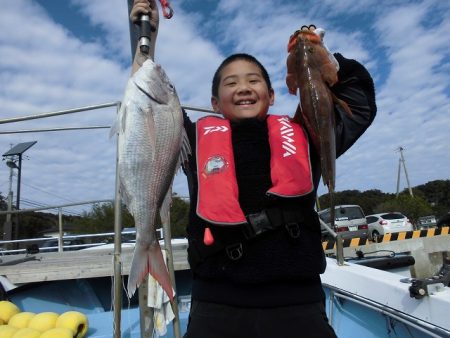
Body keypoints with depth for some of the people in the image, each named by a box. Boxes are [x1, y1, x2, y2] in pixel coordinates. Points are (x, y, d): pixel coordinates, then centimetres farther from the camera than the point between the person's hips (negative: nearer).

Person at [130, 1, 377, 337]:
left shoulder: (303, 136, 13)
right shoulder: (198, 139, 10)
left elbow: (360, 101, 25)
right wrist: (146, 38, 17)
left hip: (299, 303, 1)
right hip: (217, 306, 0)